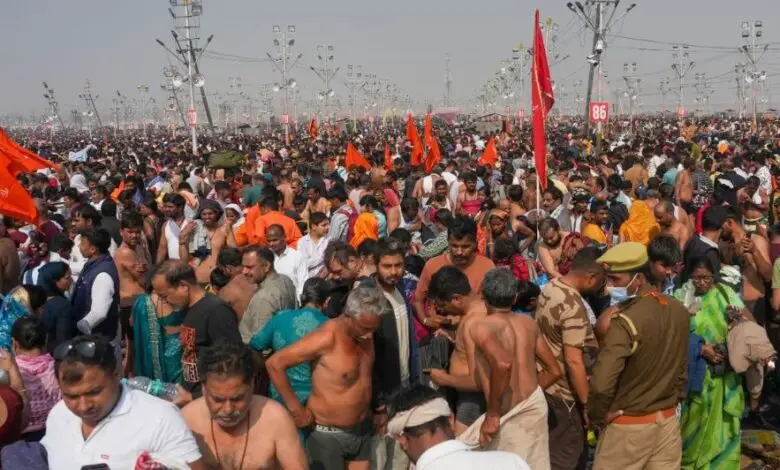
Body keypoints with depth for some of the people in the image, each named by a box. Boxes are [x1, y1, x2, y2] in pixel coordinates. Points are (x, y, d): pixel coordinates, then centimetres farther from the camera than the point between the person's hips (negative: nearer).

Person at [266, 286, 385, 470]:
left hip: (362, 431, 6)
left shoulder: (365, 333, -3)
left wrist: (379, 407, 8)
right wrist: (295, 409, -20)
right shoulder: (327, 338, -25)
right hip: (328, 435, -6)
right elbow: (274, 363, -25)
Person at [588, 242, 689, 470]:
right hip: (668, 420, 7)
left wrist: (597, 417, -13)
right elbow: (684, 366, 11)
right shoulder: (679, 310, 0)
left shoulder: (626, 321, -25)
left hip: (629, 425, -7)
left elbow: (601, 384, -30)